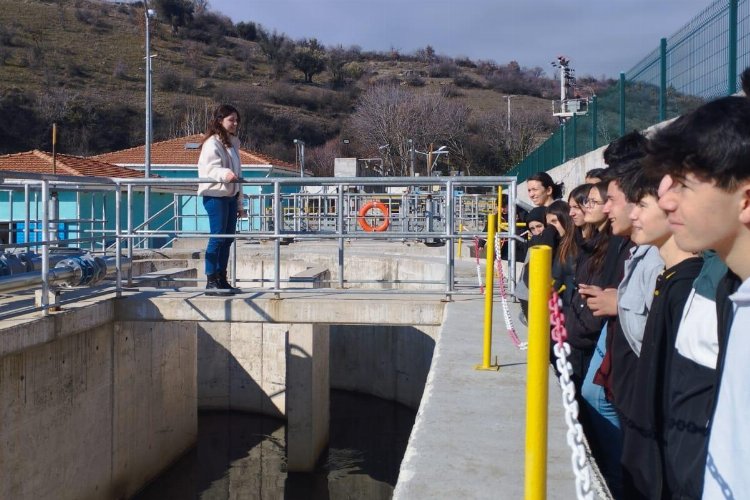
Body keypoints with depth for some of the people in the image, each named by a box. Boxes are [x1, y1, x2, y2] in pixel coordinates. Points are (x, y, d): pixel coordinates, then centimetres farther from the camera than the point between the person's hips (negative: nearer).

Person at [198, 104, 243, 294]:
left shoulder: (233, 143, 19)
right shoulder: (212, 143, -8)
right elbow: (209, 168, -19)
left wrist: (239, 198, 20)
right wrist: (225, 174, -39)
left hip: (231, 195, 8)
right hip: (215, 195, -8)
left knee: (228, 238, 9)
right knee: (217, 237, -9)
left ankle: (221, 279, 17)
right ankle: (211, 281, -4)